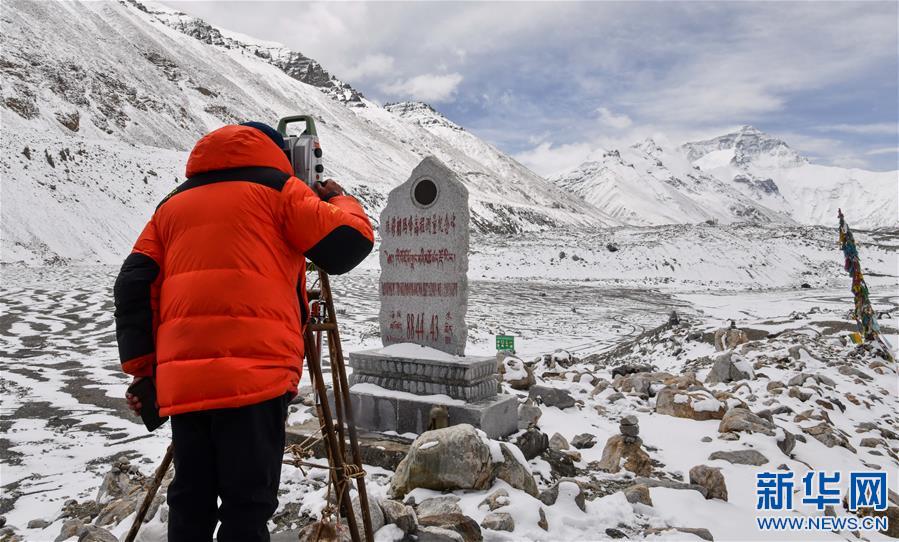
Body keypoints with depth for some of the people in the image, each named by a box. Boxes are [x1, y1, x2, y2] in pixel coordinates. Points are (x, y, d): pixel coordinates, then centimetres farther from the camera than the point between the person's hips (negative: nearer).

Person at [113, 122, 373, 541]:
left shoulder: (172, 204, 23)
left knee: (190, 502, 14)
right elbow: (348, 245, 2)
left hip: (181, 377, 5)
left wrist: (143, 368, 14)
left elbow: (134, 287, 15)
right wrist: (339, 201, 22)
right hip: (255, 372, -5)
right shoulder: (278, 189, 9)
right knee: (247, 504, 1)